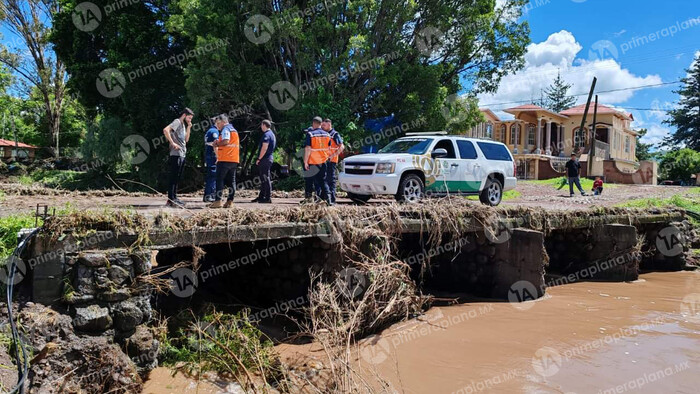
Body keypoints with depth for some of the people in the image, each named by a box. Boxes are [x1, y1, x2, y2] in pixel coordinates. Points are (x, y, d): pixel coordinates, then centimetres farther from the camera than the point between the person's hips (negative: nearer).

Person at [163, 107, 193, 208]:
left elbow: (186, 139, 22)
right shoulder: (177, 122, -6)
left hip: (182, 155, 10)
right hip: (176, 154, -10)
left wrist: (188, 128, 12)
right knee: (173, 177, -8)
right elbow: (166, 130, -22)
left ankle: (173, 198, 17)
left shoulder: (183, 125, 22)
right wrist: (173, 143, -21)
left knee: (177, 178, 12)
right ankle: (171, 200, -7)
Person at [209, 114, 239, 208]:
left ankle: (218, 201, -9)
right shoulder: (234, 130, 23)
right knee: (231, 180, 6)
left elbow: (226, 141, -20)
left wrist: (217, 144, -5)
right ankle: (230, 201, 4)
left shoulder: (226, 129, -4)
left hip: (225, 159, -8)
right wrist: (218, 144, 11)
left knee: (220, 179, -5)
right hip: (234, 159, 8)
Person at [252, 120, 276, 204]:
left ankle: (268, 198, -6)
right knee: (263, 178, 14)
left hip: (265, 159, -10)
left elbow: (264, 148, -21)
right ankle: (261, 196, 21)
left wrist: (259, 159, -16)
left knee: (265, 179, -7)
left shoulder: (266, 135, -14)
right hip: (269, 158, 10)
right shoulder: (272, 134, 18)